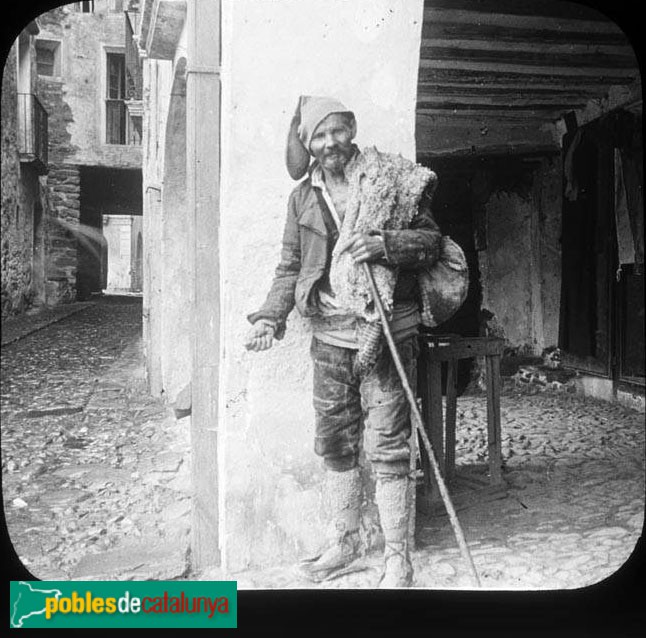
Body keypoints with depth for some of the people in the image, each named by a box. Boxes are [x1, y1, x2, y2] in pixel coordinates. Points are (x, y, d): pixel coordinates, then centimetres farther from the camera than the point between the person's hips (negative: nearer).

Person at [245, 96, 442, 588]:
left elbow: (432, 238, -4)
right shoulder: (303, 197, 11)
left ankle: (398, 557, 12)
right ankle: (347, 542, 31)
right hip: (330, 337, 5)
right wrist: (270, 317, 0)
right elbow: (290, 268, 13)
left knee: (387, 448, -3)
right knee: (335, 445, 13)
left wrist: (383, 244, -22)